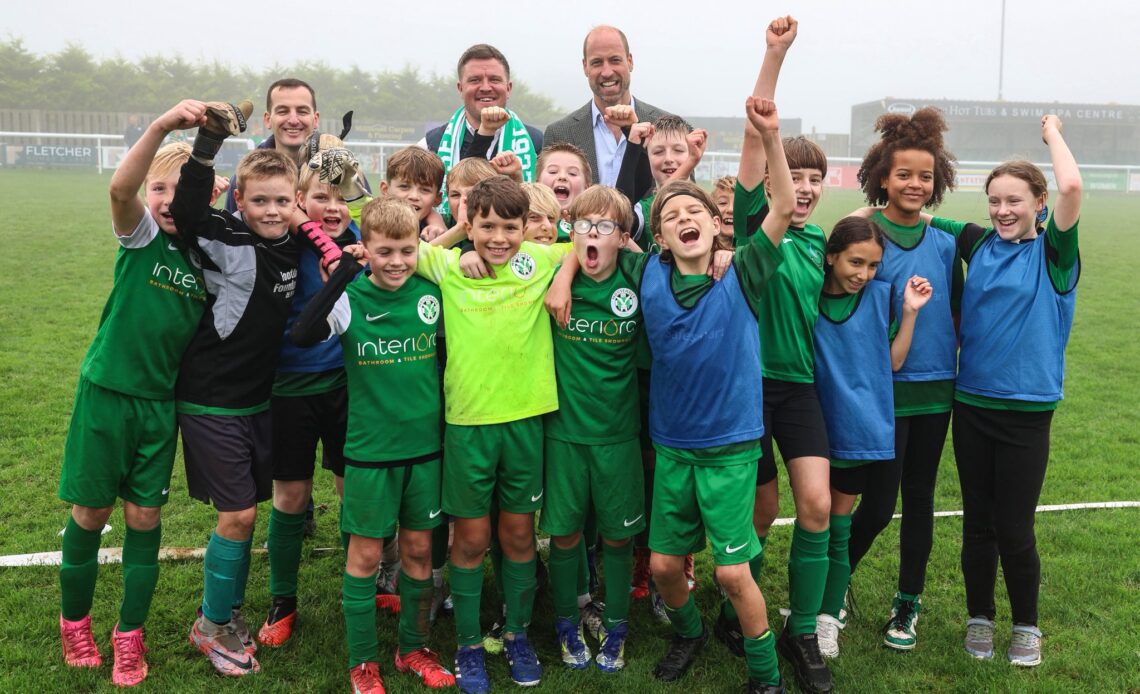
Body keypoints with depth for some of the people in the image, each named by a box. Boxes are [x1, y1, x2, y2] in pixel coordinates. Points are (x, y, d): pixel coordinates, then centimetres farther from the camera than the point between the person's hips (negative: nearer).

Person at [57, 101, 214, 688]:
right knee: (91, 512, 9)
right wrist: (163, 125, -47)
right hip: (106, 391, -3)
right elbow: (119, 187, -30)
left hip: (161, 401, 3)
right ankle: (74, 622, 31)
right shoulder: (140, 234, -11)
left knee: (145, 517, 9)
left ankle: (129, 636, 23)